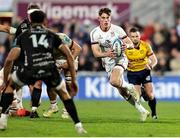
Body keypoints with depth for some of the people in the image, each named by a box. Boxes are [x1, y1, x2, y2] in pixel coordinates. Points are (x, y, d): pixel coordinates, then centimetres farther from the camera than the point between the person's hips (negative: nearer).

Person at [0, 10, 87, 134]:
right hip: (49, 69, 1)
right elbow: (69, 55, 21)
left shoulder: (23, 36, 26)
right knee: (64, 94, 29)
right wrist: (73, 80, 25)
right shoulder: (51, 35, 28)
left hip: (29, 69, -1)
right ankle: (78, 125, 19)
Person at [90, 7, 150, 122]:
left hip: (120, 58, -3)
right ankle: (142, 111, 15)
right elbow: (96, 53, -12)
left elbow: (131, 44, -7)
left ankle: (130, 87, -3)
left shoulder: (117, 29, -12)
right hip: (108, 63, 3)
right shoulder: (95, 33, -7)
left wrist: (127, 45, -31)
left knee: (114, 81, -33)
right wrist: (106, 54, -32)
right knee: (123, 92, 3)